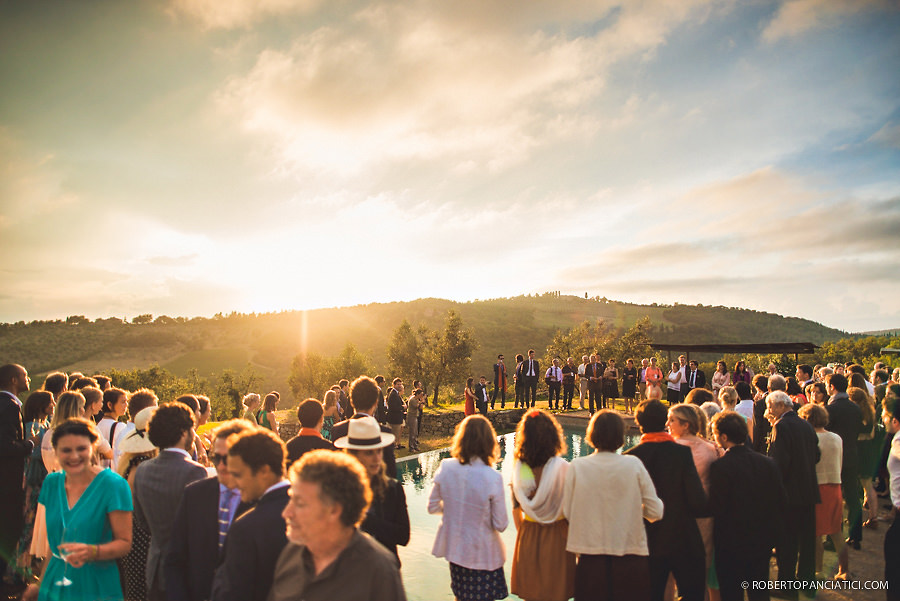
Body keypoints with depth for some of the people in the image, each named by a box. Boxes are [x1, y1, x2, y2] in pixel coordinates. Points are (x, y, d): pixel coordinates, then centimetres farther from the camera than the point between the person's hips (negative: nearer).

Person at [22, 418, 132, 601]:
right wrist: (42, 584, 11)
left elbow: (125, 542, -14)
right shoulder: (51, 483, 2)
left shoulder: (113, 485, -15)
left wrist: (92, 552, -29)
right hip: (55, 585, 4)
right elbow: (54, 540, 12)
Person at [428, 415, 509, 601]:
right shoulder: (493, 478, -24)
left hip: (453, 548, 4)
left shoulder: (445, 468, -15)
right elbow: (500, 525, -16)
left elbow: (432, 507, -2)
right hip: (482, 554, -4)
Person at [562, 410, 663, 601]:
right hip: (631, 561, 0)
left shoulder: (576, 467, -9)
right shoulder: (633, 464, -9)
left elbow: (567, 512, -3)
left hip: (590, 560, 0)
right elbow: (655, 512, -5)